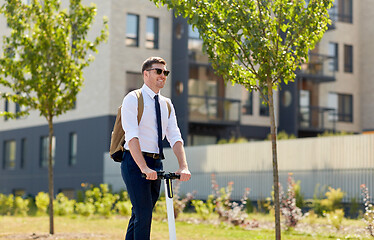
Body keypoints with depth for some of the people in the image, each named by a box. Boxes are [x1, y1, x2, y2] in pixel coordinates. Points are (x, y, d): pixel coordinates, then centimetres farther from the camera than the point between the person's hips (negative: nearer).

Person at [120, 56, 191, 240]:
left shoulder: (167, 104, 13)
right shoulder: (133, 99, -7)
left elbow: (175, 137, 3)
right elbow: (132, 137, -18)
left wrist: (183, 167, -13)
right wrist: (144, 168, -30)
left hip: (156, 163, 6)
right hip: (135, 163, -6)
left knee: (139, 215, 10)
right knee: (143, 216, -13)